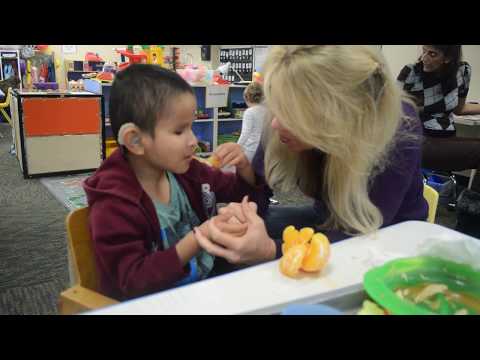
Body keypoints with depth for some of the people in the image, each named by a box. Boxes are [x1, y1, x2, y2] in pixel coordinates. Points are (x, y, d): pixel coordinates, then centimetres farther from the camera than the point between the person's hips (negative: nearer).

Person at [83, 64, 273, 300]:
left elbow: (243, 192, 10)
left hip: (208, 277, 6)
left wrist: (244, 167, -13)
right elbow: (134, 283, -23)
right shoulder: (114, 205, -21)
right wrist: (199, 238, -32)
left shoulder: (185, 169, -3)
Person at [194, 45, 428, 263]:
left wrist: (272, 251, -51)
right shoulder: (292, 115, -21)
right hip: (331, 221, 4)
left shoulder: (400, 130, -32)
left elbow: (362, 234, -34)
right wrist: (242, 211, -36)